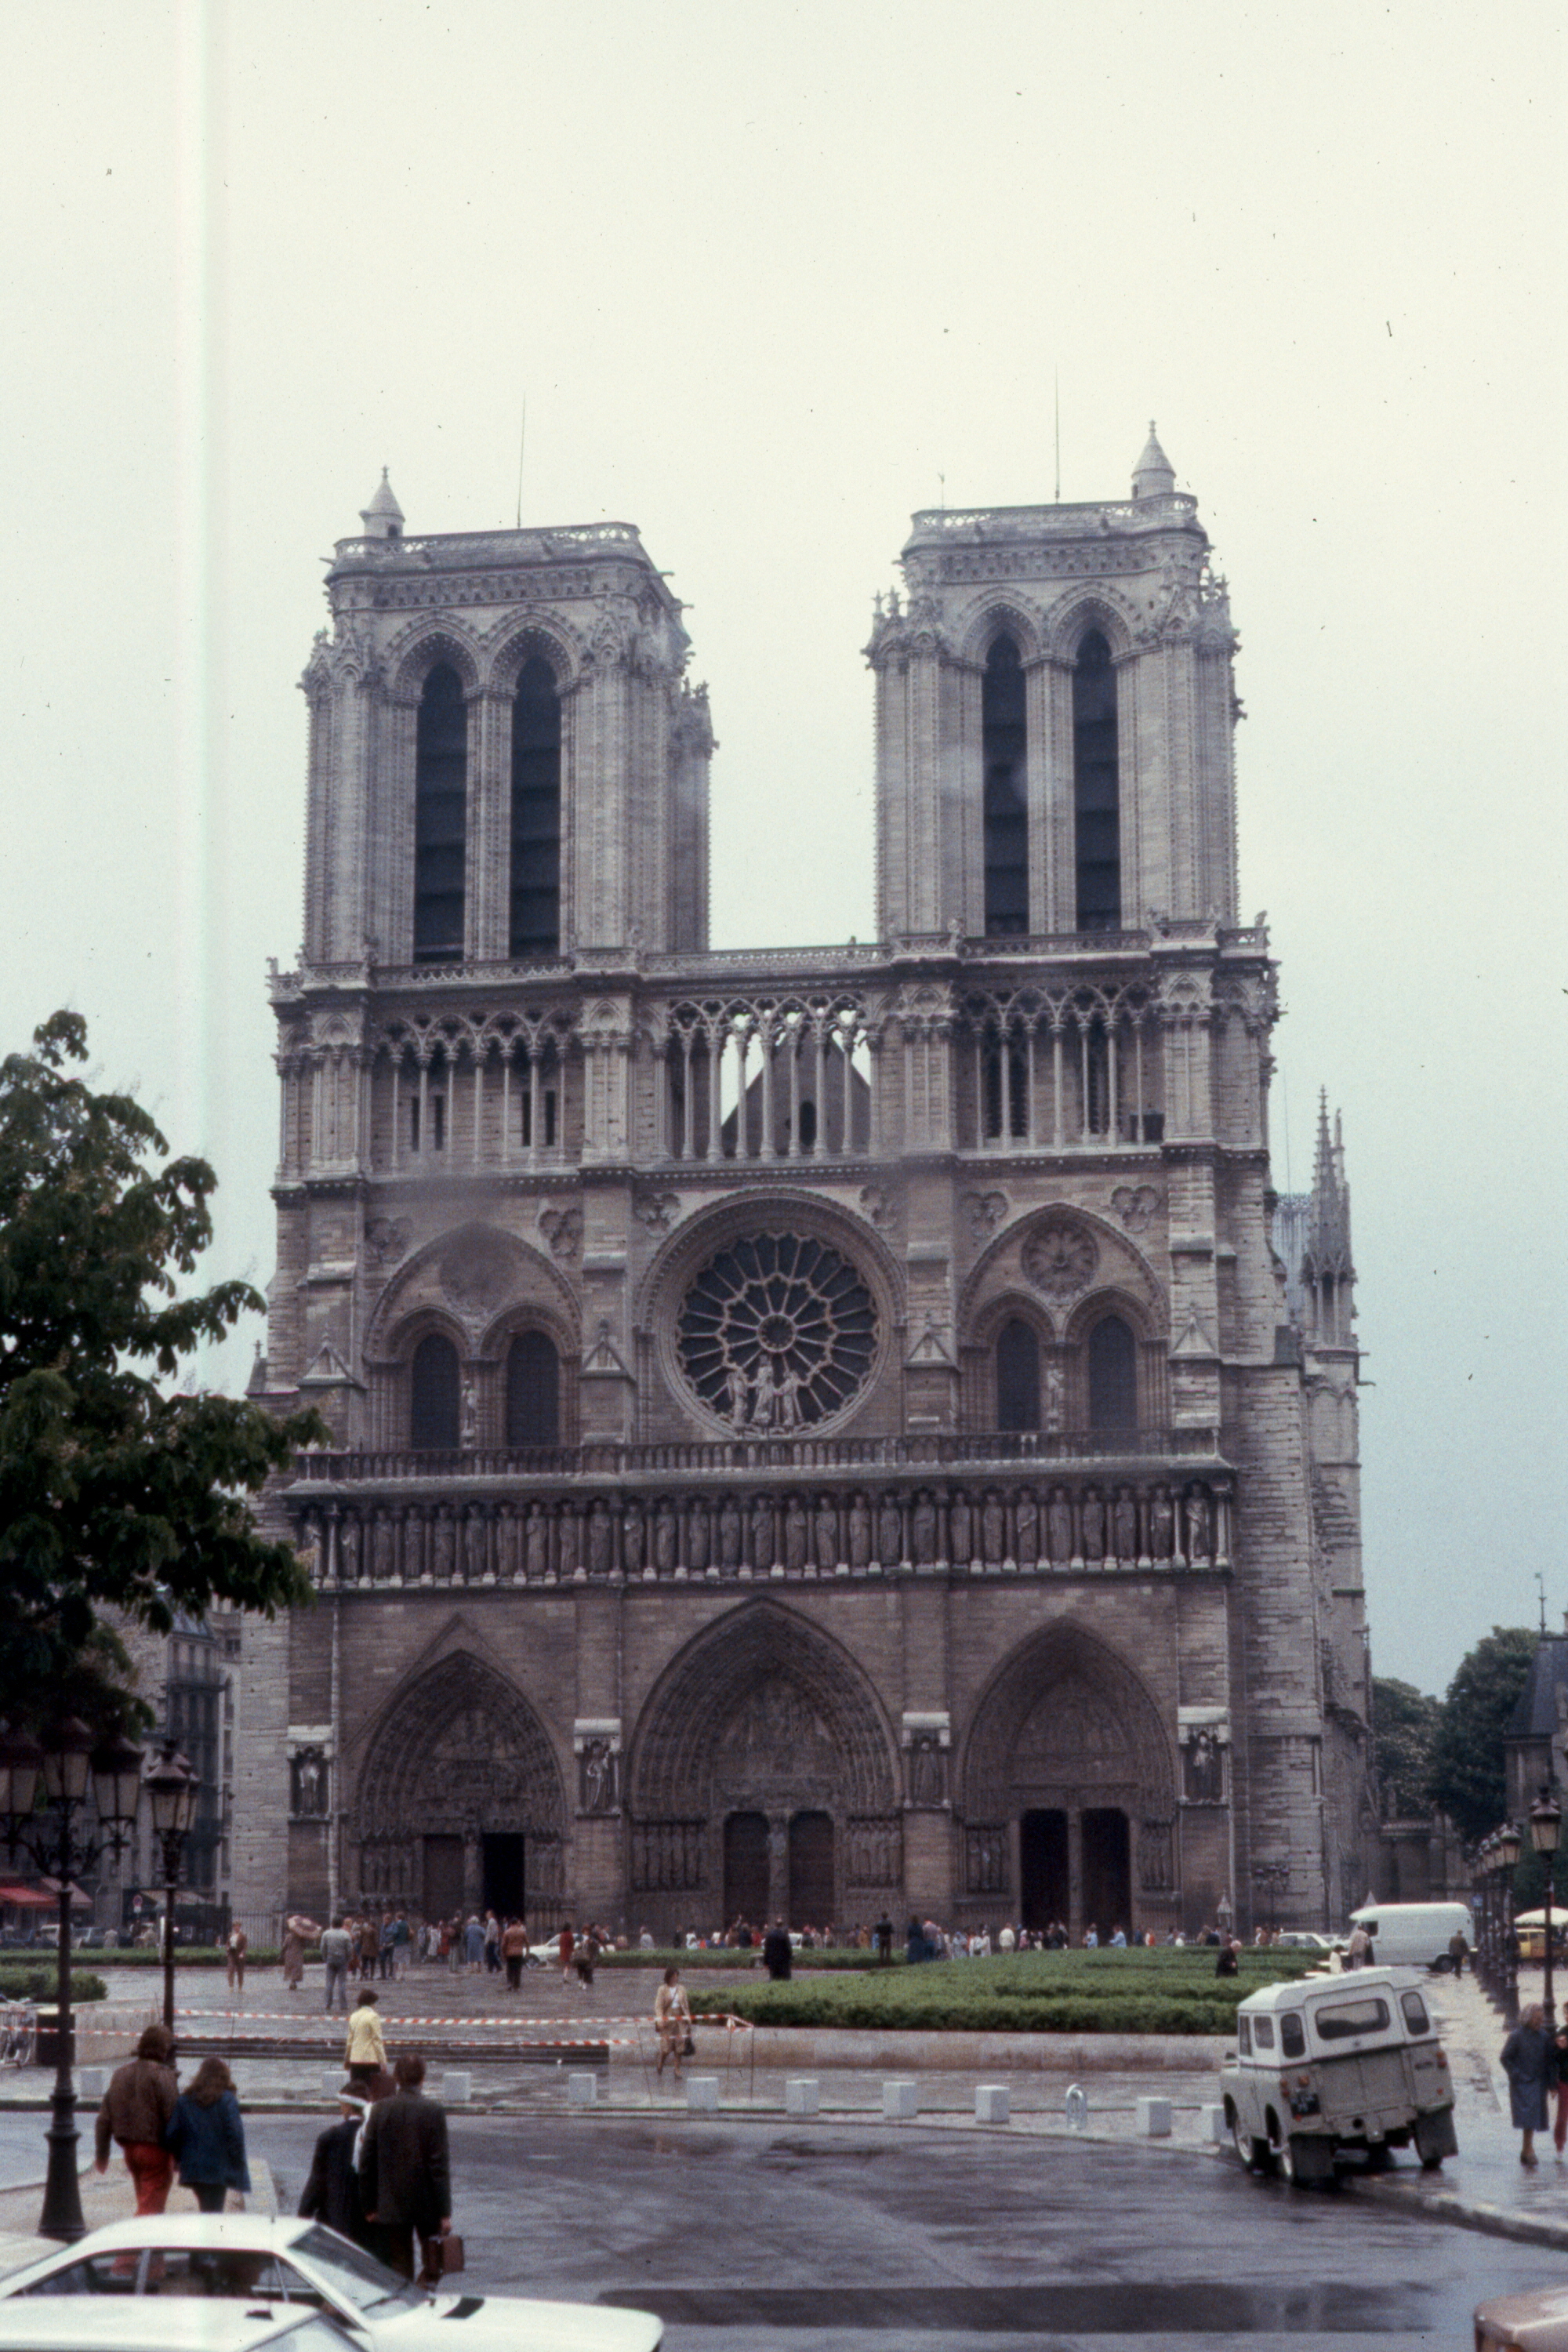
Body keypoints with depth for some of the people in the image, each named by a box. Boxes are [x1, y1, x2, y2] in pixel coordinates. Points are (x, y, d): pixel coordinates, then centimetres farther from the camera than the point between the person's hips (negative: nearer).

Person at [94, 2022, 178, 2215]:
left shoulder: (120, 2073, 10)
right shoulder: (162, 2075, -13)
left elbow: (105, 2117, 13)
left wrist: (101, 2152, 20)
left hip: (129, 2148, 7)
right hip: (155, 2148, -7)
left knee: (145, 2203, 20)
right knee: (151, 2206, -5)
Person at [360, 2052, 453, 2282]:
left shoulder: (380, 2110, -4)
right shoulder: (432, 2111, -11)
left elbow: (366, 2161, 0)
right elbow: (439, 2164, -11)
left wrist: (369, 2205, 9)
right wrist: (444, 2212, -7)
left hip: (391, 2206, 2)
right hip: (426, 2203, -2)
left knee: (399, 2268, 8)